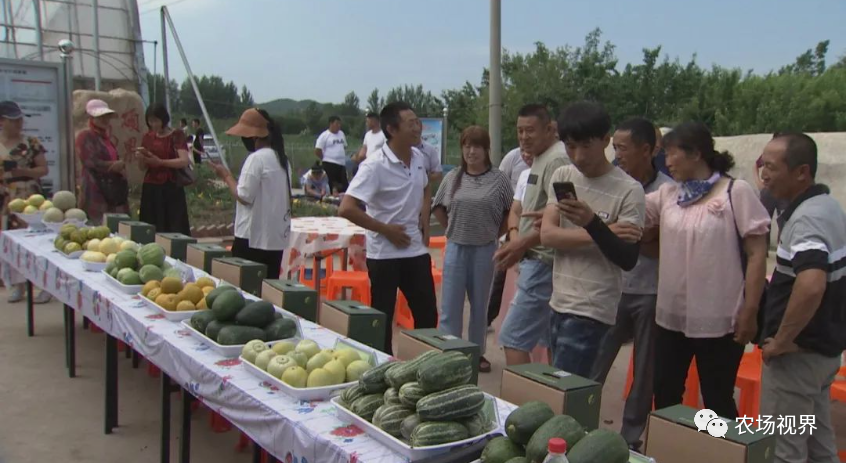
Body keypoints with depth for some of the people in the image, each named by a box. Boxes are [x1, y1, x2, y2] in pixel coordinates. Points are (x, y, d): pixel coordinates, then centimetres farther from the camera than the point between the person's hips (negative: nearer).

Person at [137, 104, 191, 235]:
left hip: (171, 188, -5)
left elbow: (185, 161, -16)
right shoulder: (148, 137, 12)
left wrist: (160, 162, -24)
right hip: (151, 189, 5)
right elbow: (142, 166, 15)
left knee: (174, 229, -6)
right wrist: (142, 157, -7)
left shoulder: (176, 135, -3)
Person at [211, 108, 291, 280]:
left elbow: (244, 196, -15)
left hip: (253, 237, -8)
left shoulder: (256, 158, -13)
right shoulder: (281, 158, 12)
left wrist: (226, 176, -2)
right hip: (277, 237, 8)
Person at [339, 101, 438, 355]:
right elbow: (346, 209, -24)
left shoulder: (418, 157, 4)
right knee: (382, 319, 5)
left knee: (428, 316, 11)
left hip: (416, 250, 6)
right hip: (385, 254, -6)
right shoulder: (375, 166, -18)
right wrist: (386, 230, -18)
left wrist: (425, 222, 9)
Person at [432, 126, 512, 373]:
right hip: (456, 248, 2)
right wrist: (454, 230, 8)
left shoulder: (499, 180, -3)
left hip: (484, 250, -1)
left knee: (479, 304, 12)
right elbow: (439, 208, 14)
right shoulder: (452, 177, 4)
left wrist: (494, 235, 2)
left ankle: (477, 352, 26)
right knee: (450, 305, 3)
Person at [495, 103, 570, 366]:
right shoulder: (539, 159, 17)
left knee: (513, 338, -10)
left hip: (544, 262, -10)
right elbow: (525, 207, 22)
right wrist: (515, 234, 4)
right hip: (538, 260, 10)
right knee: (551, 340, 15)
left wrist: (522, 244, -22)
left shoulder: (557, 160, -15)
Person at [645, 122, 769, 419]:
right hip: (672, 316, 5)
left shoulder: (736, 192, -9)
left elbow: (757, 254, -9)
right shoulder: (666, 194, 6)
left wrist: (749, 312, -11)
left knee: (718, 404, 9)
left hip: (718, 320, -5)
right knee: (665, 397, 17)